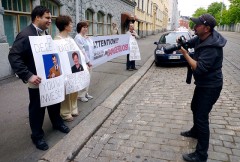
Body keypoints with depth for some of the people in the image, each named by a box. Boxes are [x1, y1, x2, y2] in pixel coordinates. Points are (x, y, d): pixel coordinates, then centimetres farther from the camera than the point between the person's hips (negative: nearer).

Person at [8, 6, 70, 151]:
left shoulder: (45, 33, 8)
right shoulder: (25, 35, -17)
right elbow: (13, 57, -22)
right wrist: (28, 76, -29)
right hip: (37, 81, -7)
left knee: (55, 102, 21)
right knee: (37, 108, 8)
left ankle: (57, 123, 45)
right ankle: (37, 136, 28)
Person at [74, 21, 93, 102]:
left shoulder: (87, 37, 15)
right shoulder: (78, 38, -11)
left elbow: (91, 47, 19)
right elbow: (82, 51, -16)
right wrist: (88, 61, -16)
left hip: (89, 61, 8)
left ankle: (86, 93, 27)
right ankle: (81, 95, 11)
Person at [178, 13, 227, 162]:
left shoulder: (211, 47, -30)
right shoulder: (202, 38, -3)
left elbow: (199, 68, -34)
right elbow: (190, 43, 14)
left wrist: (185, 53, -26)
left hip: (210, 86, -10)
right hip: (202, 83, 10)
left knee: (201, 117, -8)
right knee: (195, 108, 25)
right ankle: (196, 132, 49)